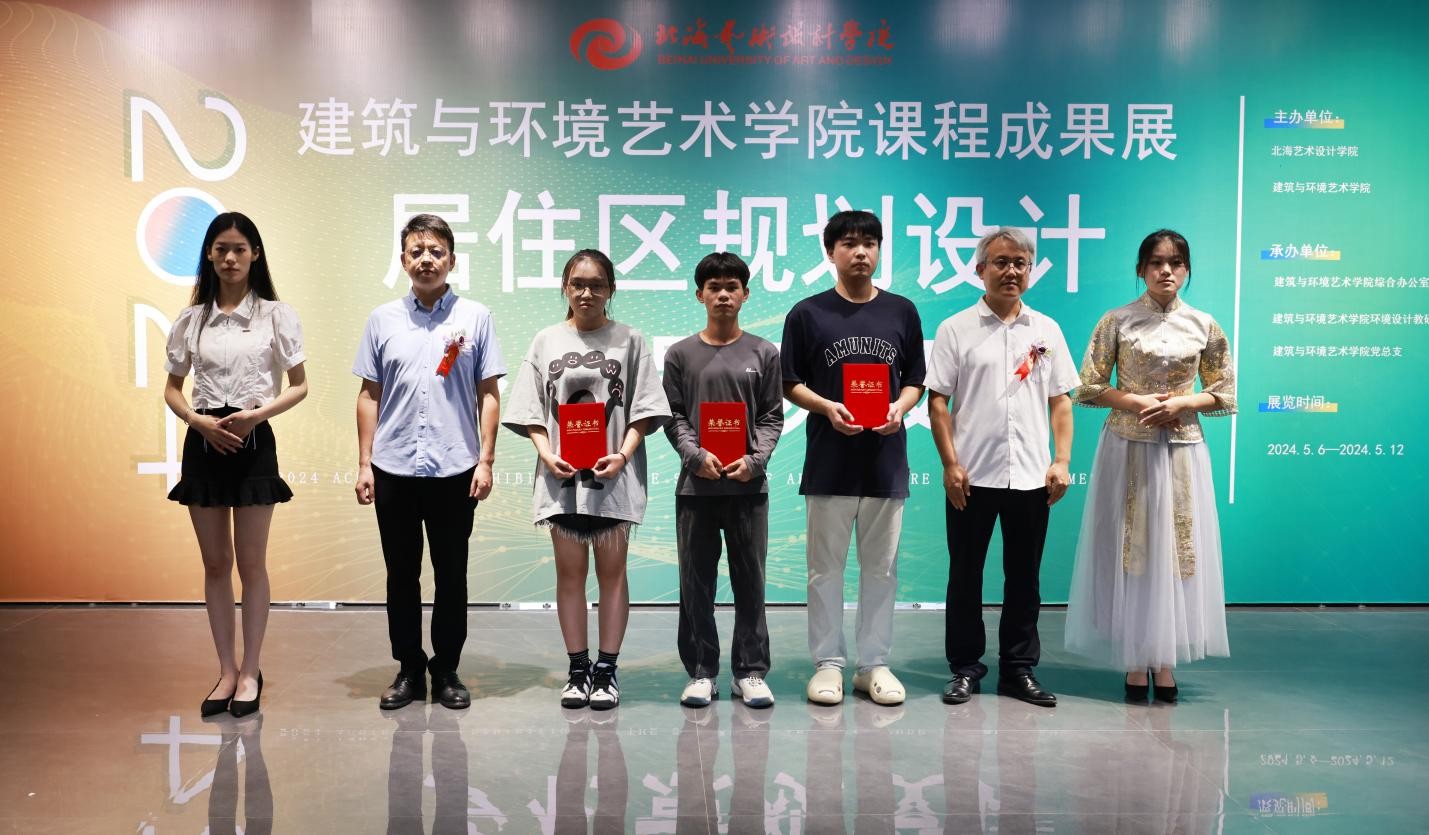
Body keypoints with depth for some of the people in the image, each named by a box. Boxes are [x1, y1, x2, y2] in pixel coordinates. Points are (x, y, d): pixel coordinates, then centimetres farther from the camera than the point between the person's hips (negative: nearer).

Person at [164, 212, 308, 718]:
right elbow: (172, 388, 11)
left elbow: (299, 386, 0)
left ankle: (250, 672, 16)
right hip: (203, 443, 3)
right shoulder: (191, 319, 7)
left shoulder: (276, 315, 0)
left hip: (253, 443, -3)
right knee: (215, 564, 9)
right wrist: (198, 420, -8)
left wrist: (259, 413, -16)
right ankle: (227, 671, 20)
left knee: (251, 564, 3)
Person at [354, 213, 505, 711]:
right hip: (393, 469, 2)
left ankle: (447, 671, 19)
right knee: (401, 575, 9)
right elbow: (369, 395, 9)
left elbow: (489, 394, 1)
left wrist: (485, 460, -5)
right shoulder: (383, 319, 7)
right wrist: (364, 464, 5)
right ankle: (408, 669, 23)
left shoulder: (475, 317, 2)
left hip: (455, 468, -2)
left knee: (451, 575, 7)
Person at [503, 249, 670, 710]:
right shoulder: (546, 341, 8)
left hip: (613, 474, -1)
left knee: (611, 571, 4)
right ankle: (578, 669, 16)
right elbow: (530, 411, 7)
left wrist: (623, 455, -13)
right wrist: (547, 454, -9)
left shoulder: (628, 340, 4)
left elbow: (644, 409, 1)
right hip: (561, 474, 2)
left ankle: (606, 670, 13)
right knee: (569, 572, 6)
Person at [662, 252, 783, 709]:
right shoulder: (681, 354, 7)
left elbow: (772, 417, 5)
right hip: (696, 483, 0)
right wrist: (696, 456, -12)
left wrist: (754, 459, -10)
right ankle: (701, 671, 16)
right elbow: (673, 417, 4)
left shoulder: (763, 353, 7)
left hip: (748, 484, 0)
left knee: (750, 581, 5)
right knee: (696, 583, 5)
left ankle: (750, 671, 15)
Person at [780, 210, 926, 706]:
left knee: (881, 568, 8)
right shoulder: (808, 313, 2)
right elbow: (790, 384, 3)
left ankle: (875, 664, 19)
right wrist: (827, 407, -14)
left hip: (886, 460, 2)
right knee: (826, 568, 5)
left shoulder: (901, 312, 9)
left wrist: (901, 407, -8)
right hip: (829, 461, -2)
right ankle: (828, 663, 16)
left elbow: (915, 379, 12)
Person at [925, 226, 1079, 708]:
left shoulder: (1046, 330, 10)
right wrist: (950, 464, -9)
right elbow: (938, 401, -2)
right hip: (971, 476, -2)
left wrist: (1062, 460, 0)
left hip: (1031, 477, 2)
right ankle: (965, 668, 19)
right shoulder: (955, 329, 2)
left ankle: (1019, 669, 21)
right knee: (965, 576, 7)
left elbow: (1061, 400, 10)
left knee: (1025, 577, 10)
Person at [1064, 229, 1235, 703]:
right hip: (1129, 448, -1)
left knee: (1176, 549, 3)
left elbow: (1226, 394, 7)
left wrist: (1180, 404, -10)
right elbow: (1088, 388, -1)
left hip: (1181, 451, 2)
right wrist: (1138, 402, -14)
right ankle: (1135, 659, 10)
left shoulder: (1204, 325, 5)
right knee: (1131, 550, 1)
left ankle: (1164, 660, 14)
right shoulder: (1118, 321, -1)